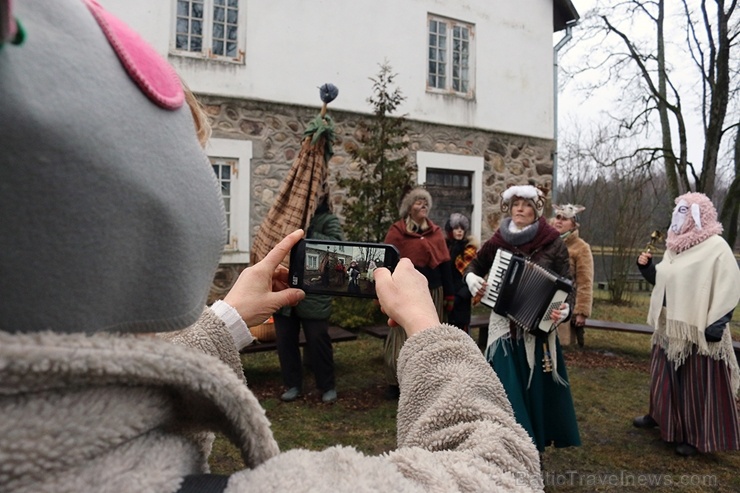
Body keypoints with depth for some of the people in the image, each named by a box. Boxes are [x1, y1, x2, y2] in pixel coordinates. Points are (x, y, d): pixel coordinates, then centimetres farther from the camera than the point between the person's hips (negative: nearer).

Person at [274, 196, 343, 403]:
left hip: (314, 294, -4)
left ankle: (328, 386, 22)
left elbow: (336, 245, -18)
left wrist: (308, 233, -23)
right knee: (285, 340, 11)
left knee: (318, 341, 5)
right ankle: (293, 385, 27)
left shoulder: (329, 220, 0)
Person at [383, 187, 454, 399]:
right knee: (403, 337, 1)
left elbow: (445, 264, 12)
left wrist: (449, 294, 10)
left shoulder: (435, 231, 11)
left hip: (433, 291, 4)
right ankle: (395, 383, 14)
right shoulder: (397, 230, -2)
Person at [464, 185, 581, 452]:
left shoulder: (553, 243, -5)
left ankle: (536, 440, 27)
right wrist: (471, 278, -7)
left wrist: (565, 308, -26)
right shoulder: (497, 242, 0)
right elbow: (474, 266, 15)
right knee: (508, 387, 6)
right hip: (505, 327, 1)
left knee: (537, 386, 9)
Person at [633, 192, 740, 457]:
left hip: (698, 328, -8)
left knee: (697, 383, 0)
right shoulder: (674, 247, 11)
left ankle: (697, 436, 12)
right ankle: (659, 415, 36)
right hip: (670, 326, 8)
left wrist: (717, 324, -21)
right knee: (665, 375, 19)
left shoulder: (716, 247, -12)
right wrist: (647, 267, 1)